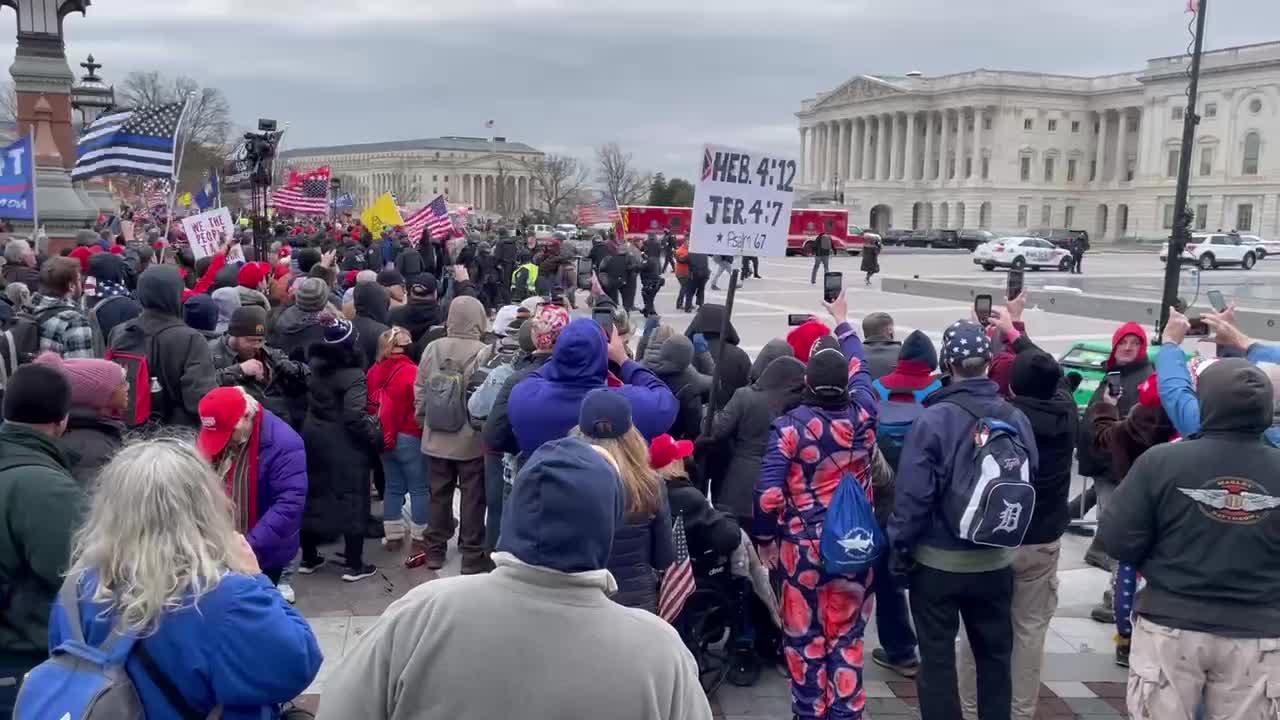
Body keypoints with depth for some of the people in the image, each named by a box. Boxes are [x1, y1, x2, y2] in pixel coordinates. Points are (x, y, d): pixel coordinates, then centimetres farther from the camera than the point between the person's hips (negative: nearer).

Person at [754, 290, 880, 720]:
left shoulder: (790, 426, -13)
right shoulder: (862, 416, -4)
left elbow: (769, 492, -16)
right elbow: (861, 370, 16)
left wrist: (765, 538, 0)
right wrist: (843, 322, 31)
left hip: (803, 544, -3)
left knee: (804, 634, 10)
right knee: (847, 635, 13)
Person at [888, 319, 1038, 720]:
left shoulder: (933, 419, -17)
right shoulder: (1017, 419, -5)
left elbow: (913, 495, -17)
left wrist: (900, 551, -5)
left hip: (938, 561, -4)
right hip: (996, 561, 4)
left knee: (937, 659, 8)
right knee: (995, 656, 18)